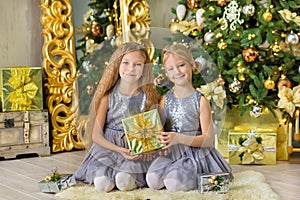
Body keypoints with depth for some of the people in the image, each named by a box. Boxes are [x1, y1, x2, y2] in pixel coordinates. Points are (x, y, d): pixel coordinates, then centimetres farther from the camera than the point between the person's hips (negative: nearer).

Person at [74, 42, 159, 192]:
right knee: (102, 183, -27)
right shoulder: (108, 97, -4)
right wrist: (120, 150, -19)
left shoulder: (148, 97, 0)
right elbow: (96, 135, -4)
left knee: (125, 181, -28)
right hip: (108, 146, 0)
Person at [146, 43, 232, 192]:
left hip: (195, 154, -3)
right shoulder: (165, 100, 7)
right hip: (169, 153, 3)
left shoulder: (200, 100, -5)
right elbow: (159, 130, 13)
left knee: (174, 184, -28)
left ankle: (197, 178, 2)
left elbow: (209, 139, -9)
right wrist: (160, 139, -12)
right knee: (153, 181, -23)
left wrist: (179, 138, -22)